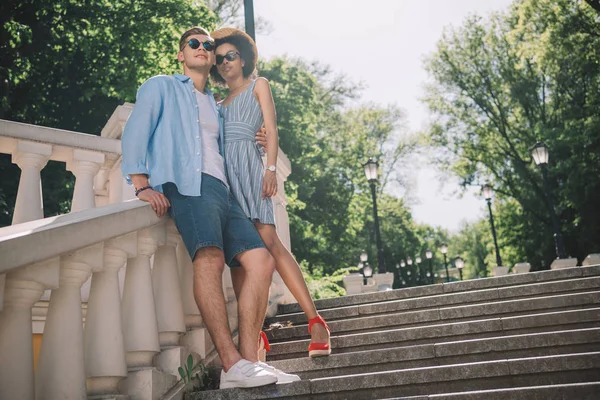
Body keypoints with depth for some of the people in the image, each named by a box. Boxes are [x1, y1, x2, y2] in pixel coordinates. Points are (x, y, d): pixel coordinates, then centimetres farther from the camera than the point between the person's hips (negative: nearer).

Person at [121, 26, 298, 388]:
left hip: (222, 191, 7)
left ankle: (248, 361, -13)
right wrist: (142, 184, -12)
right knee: (210, 256, -32)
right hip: (187, 184, -7)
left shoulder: (214, 104, 34)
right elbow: (135, 133, 3)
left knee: (260, 260, -12)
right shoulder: (161, 87, 17)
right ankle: (233, 364, -36)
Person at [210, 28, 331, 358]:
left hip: (247, 165, -5)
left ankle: (315, 321, -18)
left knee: (269, 243, -18)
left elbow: (271, 129, 3)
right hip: (222, 172, 5)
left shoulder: (258, 86, 16)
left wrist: (271, 168, -11)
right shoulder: (220, 103, 28)